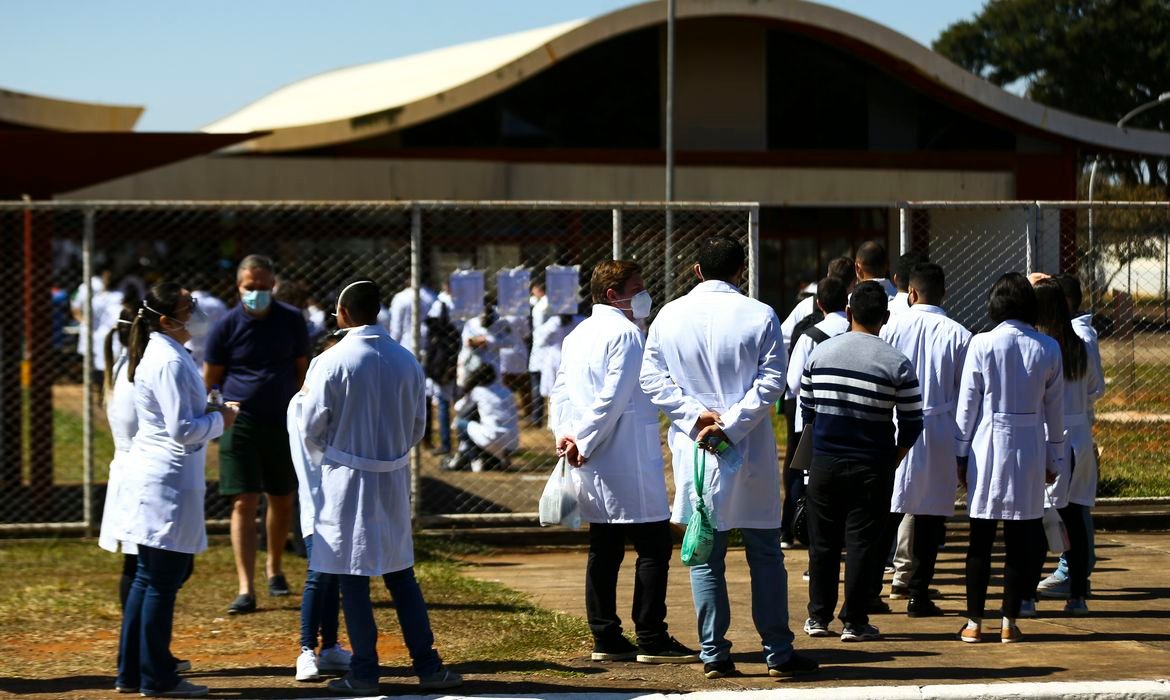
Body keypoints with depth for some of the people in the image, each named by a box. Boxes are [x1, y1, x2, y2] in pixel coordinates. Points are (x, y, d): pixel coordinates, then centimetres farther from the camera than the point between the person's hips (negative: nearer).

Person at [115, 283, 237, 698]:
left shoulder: (157, 353, 13)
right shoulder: (170, 362, -18)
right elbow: (182, 430, -21)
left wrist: (210, 415, 10)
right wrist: (219, 420, -6)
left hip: (151, 476, 10)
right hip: (168, 481, -10)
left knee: (149, 578, 15)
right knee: (162, 581, -2)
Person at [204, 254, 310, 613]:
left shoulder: (292, 320, 2)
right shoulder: (227, 326, -4)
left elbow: (302, 370, 8)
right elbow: (209, 378, 2)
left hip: (283, 422, 2)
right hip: (240, 423, -2)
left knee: (283, 501, 13)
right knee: (244, 504, -8)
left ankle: (274, 568, 36)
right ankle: (246, 589, -10)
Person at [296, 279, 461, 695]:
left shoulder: (332, 363, -13)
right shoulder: (407, 361, 1)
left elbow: (311, 430, -7)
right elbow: (418, 428, 8)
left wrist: (322, 458, 14)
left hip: (347, 483, -4)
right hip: (394, 481, 4)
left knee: (353, 579, 3)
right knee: (400, 574, 14)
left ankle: (364, 673, 5)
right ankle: (427, 665, 13)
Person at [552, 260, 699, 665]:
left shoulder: (577, 335, 16)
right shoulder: (625, 334, -12)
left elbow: (561, 391, 12)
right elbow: (612, 398, -19)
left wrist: (566, 435, 0)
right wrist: (583, 443, -13)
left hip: (592, 465, 9)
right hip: (627, 462, -9)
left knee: (605, 549, 11)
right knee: (653, 546, -5)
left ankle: (605, 638, 12)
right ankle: (651, 640, -6)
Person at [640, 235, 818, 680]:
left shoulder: (669, 317, 2)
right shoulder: (760, 316, -5)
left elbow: (653, 380, -2)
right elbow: (771, 381, -11)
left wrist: (695, 415, -8)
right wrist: (730, 425, -13)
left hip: (693, 451, 2)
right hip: (751, 451, -2)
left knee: (705, 556, 8)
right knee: (765, 554, 7)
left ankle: (713, 655, 7)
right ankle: (778, 654, 9)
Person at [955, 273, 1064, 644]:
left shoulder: (981, 344, -6)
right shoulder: (1047, 348, 1)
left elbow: (967, 404, -3)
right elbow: (1055, 408, 6)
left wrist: (961, 454, 6)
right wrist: (1053, 458, 15)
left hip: (988, 445, -1)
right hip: (1030, 447, 2)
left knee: (981, 539, 5)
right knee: (1021, 540, 7)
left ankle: (974, 623, 8)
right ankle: (1009, 622, 8)